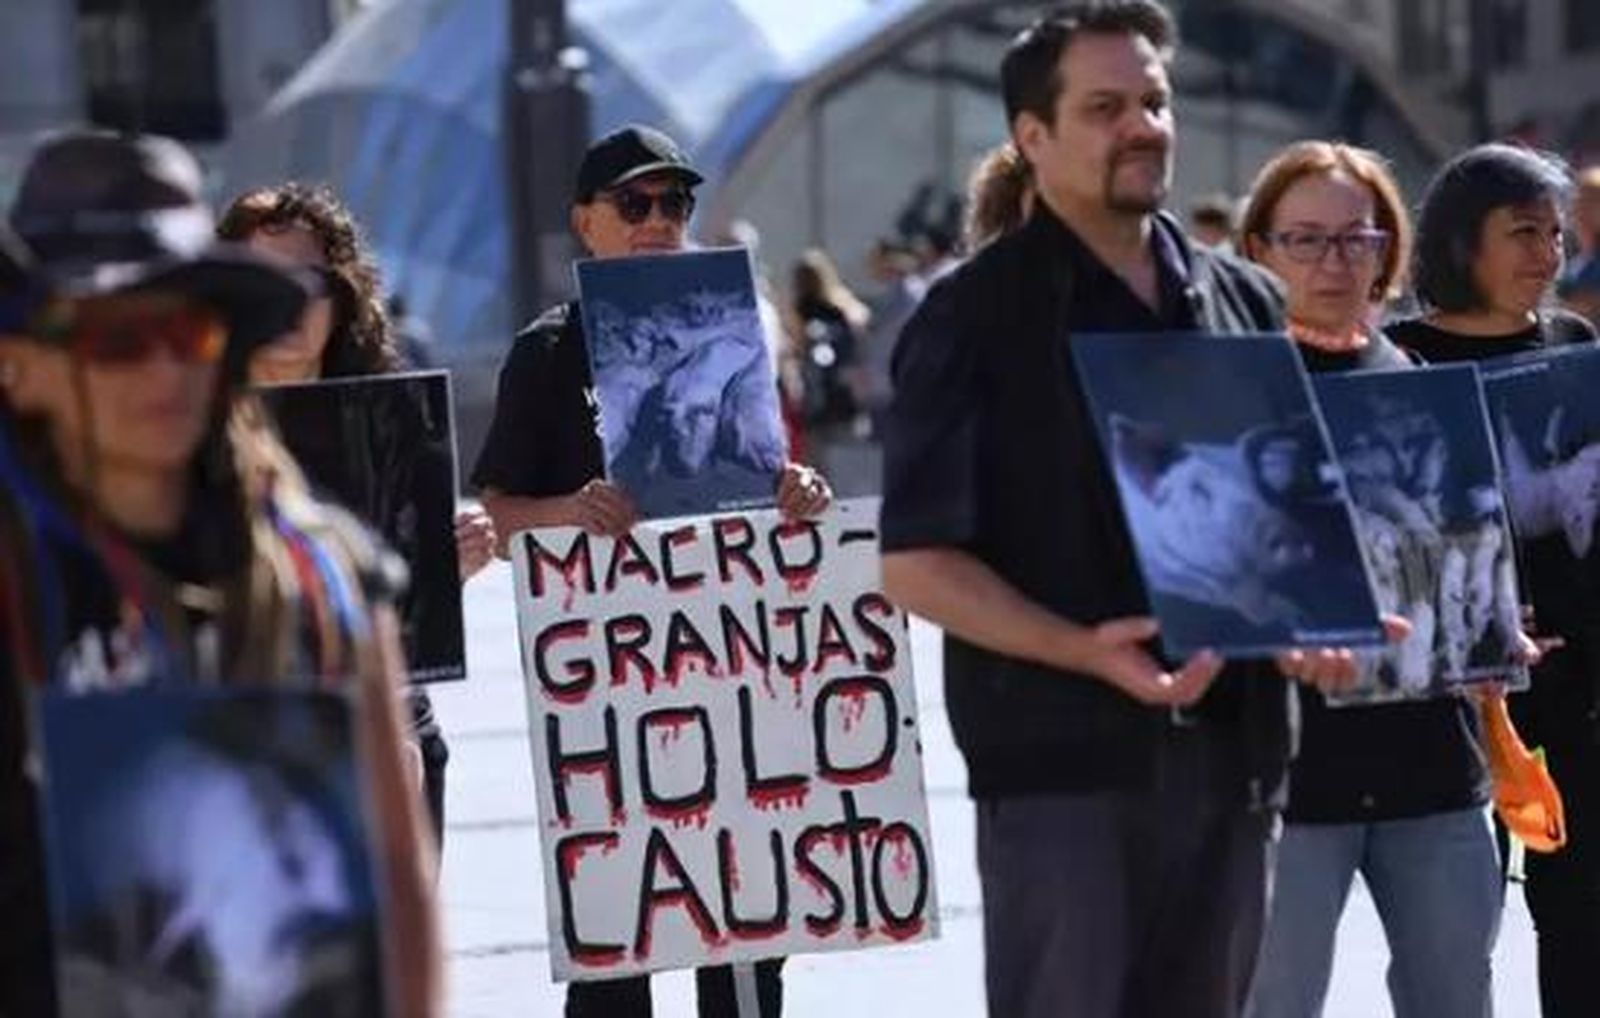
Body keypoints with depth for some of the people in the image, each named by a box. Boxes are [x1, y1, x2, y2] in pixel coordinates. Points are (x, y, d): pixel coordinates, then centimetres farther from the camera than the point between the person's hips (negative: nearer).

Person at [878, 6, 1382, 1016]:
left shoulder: (1247, 303, 14)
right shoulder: (976, 317, -2)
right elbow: (918, 563, -7)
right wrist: (1088, 652, -22)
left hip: (1230, 752, 5)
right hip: (1060, 759, -5)